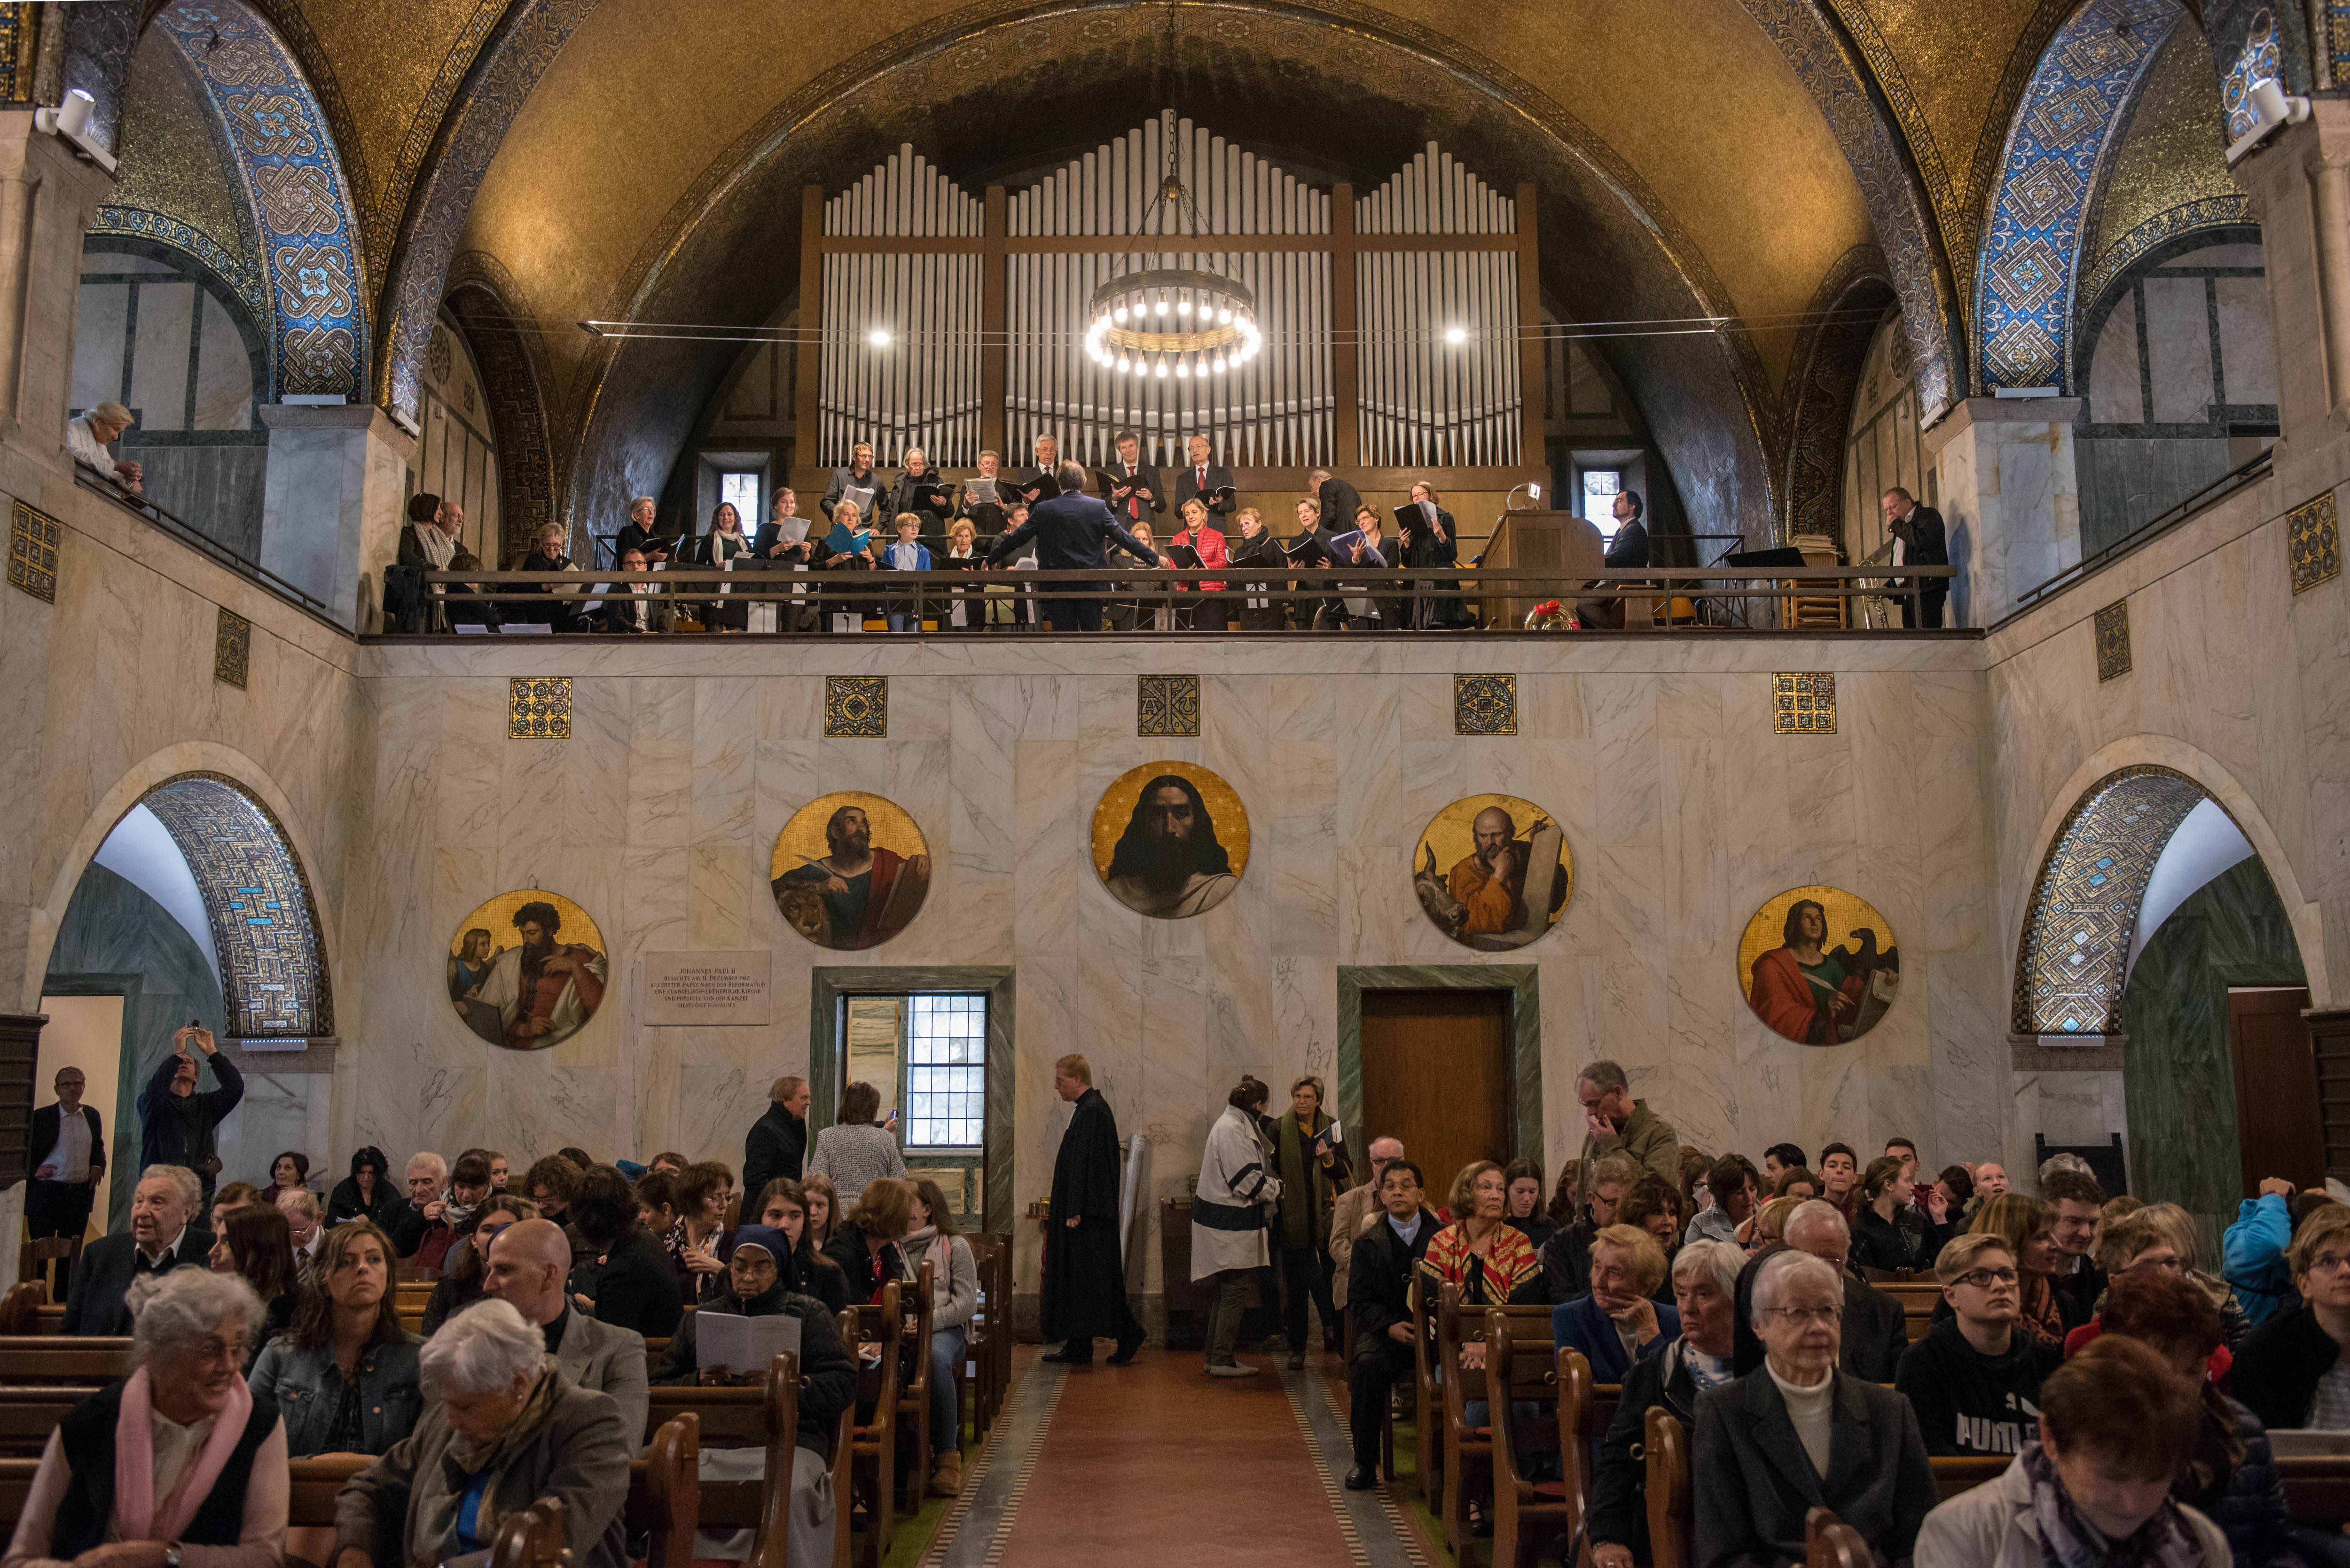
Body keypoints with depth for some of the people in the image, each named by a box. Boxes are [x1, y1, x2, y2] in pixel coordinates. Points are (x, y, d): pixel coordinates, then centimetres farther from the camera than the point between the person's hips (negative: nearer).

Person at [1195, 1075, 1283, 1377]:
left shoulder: (1234, 1124, 14)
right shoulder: (1231, 1128, -19)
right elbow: (1248, 1180, -21)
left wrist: (1271, 1185, 11)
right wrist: (1277, 1189, -6)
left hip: (1229, 1222, 11)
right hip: (1229, 1225, -11)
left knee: (1226, 1291, 15)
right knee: (1234, 1291, -5)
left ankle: (1217, 1357, 22)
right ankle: (1223, 1361, 0)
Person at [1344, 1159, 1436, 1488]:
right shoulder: (1367, 1244, 9)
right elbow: (1361, 1300, 4)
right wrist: (1390, 1326, -15)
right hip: (1385, 1332, 1)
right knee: (1369, 1365, -30)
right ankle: (1364, 1462, -15)